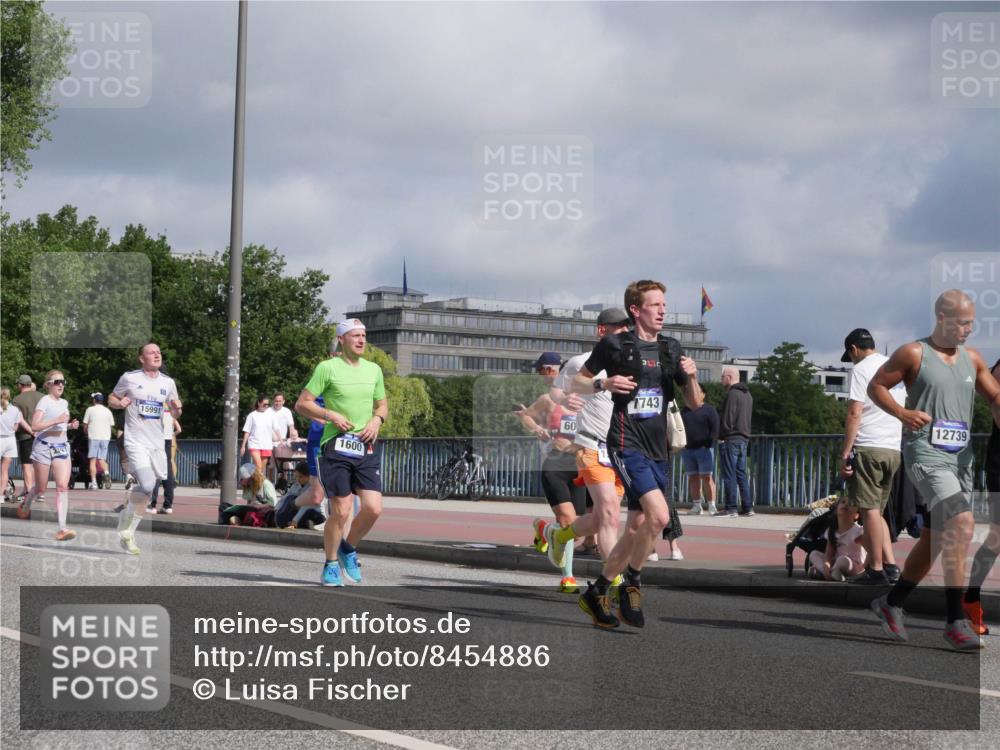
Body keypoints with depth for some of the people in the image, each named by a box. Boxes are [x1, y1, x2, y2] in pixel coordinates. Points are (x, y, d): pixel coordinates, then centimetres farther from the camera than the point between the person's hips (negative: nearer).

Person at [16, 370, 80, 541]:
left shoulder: (64, 403, 13)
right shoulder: (45, 401, -8)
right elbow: (35, 426, -19)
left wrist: (70, 425, 9)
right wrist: (57, 421, -26)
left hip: (61, 447, 5)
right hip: (44, 446, -5)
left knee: (63, 486, -12)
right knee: (40, 488, 7)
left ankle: (62, 528, -18)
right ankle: (25, 506, 42)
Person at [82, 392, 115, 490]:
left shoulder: (90, 409, 1)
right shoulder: (108, 411, 11)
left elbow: (85, 426, 2)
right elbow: (112, 426, 11)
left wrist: (86, 434, 21)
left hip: (93, 437, -3)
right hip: (105, 438, 3)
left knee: (92, 460, 1)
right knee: (102, 459, 10)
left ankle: (93, 482, -7)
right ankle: (106, 473, -20)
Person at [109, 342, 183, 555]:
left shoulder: (168, 382, 9)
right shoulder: (129, 378, -1)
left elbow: (175, 414, 17)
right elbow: (111, 399, 11)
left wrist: (177, 408, -6)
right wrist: (120, 403, -12)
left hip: (157, 443, 5)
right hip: (136, 441, -5)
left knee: (145, 492, 6)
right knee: (147, 487, -19)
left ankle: (127, 532, 22)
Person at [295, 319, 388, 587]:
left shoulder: (373, 370, 14)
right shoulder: (327, 368, -2)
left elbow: (382, 405, 24)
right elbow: (301, 404, -2)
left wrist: (377, 419, 2)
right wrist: (331, 415, -15)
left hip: (367, 447, 5)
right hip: (336, 446, -4)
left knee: (373, 508, -6)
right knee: (341, 511, -6)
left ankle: (348, 548, 22)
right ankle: (330, 565, 14)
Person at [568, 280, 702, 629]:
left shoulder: (670, 349, 12)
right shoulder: (615, 345, -3)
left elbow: (695, 403, 15)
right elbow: (578, 380, 8)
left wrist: (691, 376, -5)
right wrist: (604, 384, -11)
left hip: (658, 449, 7)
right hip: (627, 444, -6)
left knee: (637, 529, 8)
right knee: (659, 515, -23)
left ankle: (596, 593, 23)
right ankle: (633, 584, -3)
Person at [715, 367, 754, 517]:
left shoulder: (732, 394, -13)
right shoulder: (747, 394, 16)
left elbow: (727, 419, -17)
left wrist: (721, 437, -8)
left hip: (730, 439, -9)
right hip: (744, 438, 9)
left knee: (729, 475, -6)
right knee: (741, 474, 11)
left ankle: (731, 508, -7)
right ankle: (747, 507, 8)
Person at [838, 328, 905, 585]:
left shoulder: (861, 369, -5)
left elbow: (854, 414, -12)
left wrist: (845, 452, -11)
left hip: (868, 448, -7)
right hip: (894, 449, 7)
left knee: (869, 510, -3)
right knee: (876, 511, 13)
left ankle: (877, 569, -3)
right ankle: (889, 564, 4)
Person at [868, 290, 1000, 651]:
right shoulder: (913, 354, -4)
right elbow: (876, 386, 1)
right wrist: (902, 413, -15)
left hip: (960, 458, 7)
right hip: (925, 453, -7)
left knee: (935, 539, 12)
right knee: (962, 524, -22)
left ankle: (891, 604, 30)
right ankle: (956, 622, -20)